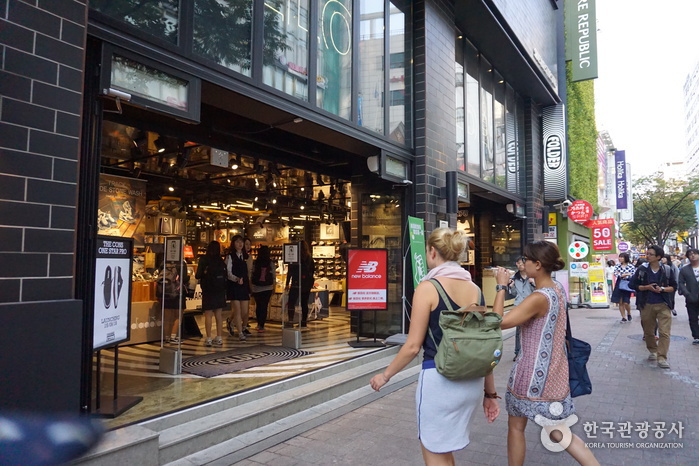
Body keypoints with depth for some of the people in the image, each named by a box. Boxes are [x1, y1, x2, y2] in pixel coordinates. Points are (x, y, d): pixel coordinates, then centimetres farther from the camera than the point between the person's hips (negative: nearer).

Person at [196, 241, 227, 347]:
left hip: (208, 291, -4)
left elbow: (198, 276, -8)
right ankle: (219, 338, 13)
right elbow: (226, 276, 2)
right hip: (220, 291, 4)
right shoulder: (221, 261, 2)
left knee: (208, 315, 2)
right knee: (218, 315, 10)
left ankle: (208, 339, 2)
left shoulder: (204, 260, -8)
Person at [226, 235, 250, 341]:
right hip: (233, 286, -5)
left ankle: (230, 321, 35)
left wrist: (249, 288, 14)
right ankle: (240, 333, 4)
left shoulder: (245, 256, 13)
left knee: (244, 311, 6)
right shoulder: (230, 256, -3)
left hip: (244, 285, 5)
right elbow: (228, 273, -9)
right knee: (237, 310, -5)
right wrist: (237, 279, -26)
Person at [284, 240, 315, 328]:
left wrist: (287, 284, -2)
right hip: (307, 284, 5)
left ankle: (290, 321, -16)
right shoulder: (310, 258, 6)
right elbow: (313, 270, 13)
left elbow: (290, 271, -7)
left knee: (291, 302, -4)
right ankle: (304, 322, 15)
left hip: (296, 283, -5)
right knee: (304, 303, 12)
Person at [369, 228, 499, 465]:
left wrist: (385, 375, 3)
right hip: (472, 380, 7)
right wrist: (490, 393, 16)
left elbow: (413, 346, -11)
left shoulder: (428, 288, -12)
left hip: (440, 380, -7)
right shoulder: (474, 289, 5)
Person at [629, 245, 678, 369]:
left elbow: (674, 287, 6)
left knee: (664, 332, -9)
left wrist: (663, 289, -13)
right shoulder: (641, 270, 0)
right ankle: (653, 351, 34)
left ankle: (662, 358, -5)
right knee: (648, 331, 13)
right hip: (646, 305, 1)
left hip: (663, 305, -1)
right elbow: (632, 284, 2)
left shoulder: (667, 270, 0)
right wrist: (646, 287, -11)